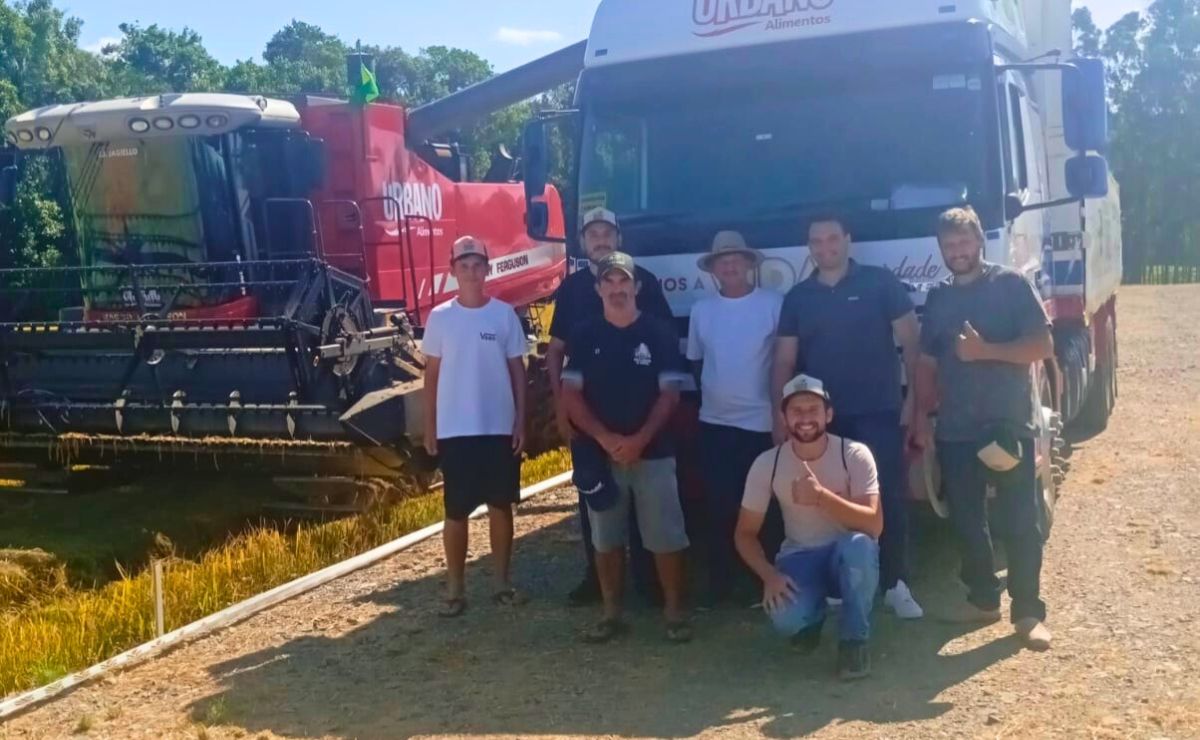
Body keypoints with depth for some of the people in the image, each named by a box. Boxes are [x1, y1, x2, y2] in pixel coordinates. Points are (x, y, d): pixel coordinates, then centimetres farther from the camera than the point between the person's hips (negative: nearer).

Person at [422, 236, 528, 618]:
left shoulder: (504, 314, 1)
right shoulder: (440, 317, 1)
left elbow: (517, 370, 4)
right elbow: (432, 374, 5)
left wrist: (521, 421, -2)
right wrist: (429, 427, 2)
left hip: (499, 428, 1)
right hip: (455, 430, -1)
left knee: (501, 505, 10)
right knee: (456, 511, 4)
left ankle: (503, 582, 22)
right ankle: (455, 589, 14)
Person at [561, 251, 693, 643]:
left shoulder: (659, 332, 0)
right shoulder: (584, 336, 4)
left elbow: (669, 394, -3)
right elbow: (571, 394, 1)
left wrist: (640, 439, -14)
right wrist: (605, 438, -12)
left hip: (653, 452, -2)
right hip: (600, 453, 2)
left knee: (666, 537, -2)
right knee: (606, 538, 7)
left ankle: (675, 611, 9)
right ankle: (611, 613, 17)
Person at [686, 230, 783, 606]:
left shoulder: (774, 304, -3)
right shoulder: (701, 310, 8)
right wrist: (712, 390, 9)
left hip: (761, 421, -3)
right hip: (714, 422, 3)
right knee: (719, 506, 6)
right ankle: (719, 582, 15)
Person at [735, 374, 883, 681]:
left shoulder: (854, 455, -15)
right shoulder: (767, 464, -10)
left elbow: (874, 525, -24)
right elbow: (746, 533, -3)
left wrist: (821, 496, -37)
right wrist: (769, 574, -21)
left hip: (849, 558, -1)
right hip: (799, 558, 1)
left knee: (858, 544, -37)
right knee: (785, 618, -31)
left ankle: (854, 640, -13)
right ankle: (811, 616, 10)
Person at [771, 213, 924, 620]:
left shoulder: (880, 283, 0)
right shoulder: (797, 297, 9)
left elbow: (911, 342, -1)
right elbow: (784, 361, 9)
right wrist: (780, 414, 2)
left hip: (880, 414, -3)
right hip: (822, 419, 3)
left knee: (890, 497, -3)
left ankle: (896, 585, 7)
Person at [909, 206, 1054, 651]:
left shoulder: (1012, 285, -2)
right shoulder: (938, 300, 12)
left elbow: (1043, 346, -8)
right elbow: (927, 365, 15)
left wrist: (985, 350, -18)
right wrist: (922, 418, 7)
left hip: (1010, 425, -5)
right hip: (955, 431, 5)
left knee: (1019, 522, -3)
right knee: (967, 522, 10)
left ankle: (1029, 612, 4)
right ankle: (983, 600, 23)